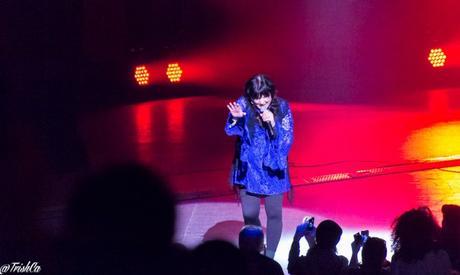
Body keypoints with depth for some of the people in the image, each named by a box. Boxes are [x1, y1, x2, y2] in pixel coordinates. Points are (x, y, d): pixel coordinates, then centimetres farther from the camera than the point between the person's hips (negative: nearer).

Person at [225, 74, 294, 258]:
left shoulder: (282, 107, -11)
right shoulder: (243, 104, -12)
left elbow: (287, 139, -13)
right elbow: (231, 131, -23)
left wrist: (273, 123, -30)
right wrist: (235, 118, -45)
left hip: (274, 168, 0)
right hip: (249, 168, 0)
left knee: (274, 214, 4)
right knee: (250, 215, 3)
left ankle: (270, 256, 19)